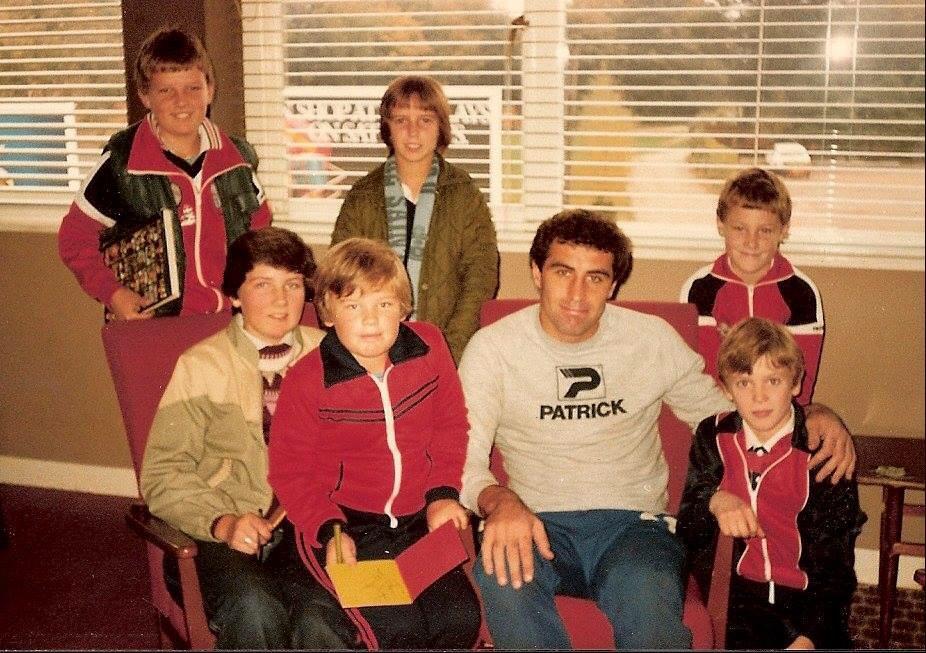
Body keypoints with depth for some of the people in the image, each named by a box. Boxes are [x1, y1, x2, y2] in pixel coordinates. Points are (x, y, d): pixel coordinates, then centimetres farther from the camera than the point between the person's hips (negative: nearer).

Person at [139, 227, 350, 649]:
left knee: (322, 618, -31)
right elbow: (163, 475, 1)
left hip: (306, 527, 1)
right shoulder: (200, 366, 5)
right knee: (254, 611, -32)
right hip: (224, 534, -1)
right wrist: (220, 521, -16)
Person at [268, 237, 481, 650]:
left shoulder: (429, 347, -1)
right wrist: (328, 530, -17)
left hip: (417, 520, 4)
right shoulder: (306, 382, -12)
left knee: (460, 618, -14)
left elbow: (450, 428, 11)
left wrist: (442, 493, 0)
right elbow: (290, 472, -5)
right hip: (345, 526, -3)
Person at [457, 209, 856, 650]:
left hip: (631, 522, 1)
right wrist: (499, 500, -29)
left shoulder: (653, 339, 7)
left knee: (648, 598, -35)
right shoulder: (492, 347, 1)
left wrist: (811, 417, 2)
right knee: (502, 577, -36)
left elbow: (718, 409, 19)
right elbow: (464, 459, -5)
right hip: (538, 523, 0)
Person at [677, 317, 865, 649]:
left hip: (808, 598, 0)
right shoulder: (713, 437, 5)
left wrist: (810, 636, -15)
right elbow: (686, 531, 5)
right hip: (738, 594, 1)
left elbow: (835, 560, -3)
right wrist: (715, 502, -17)